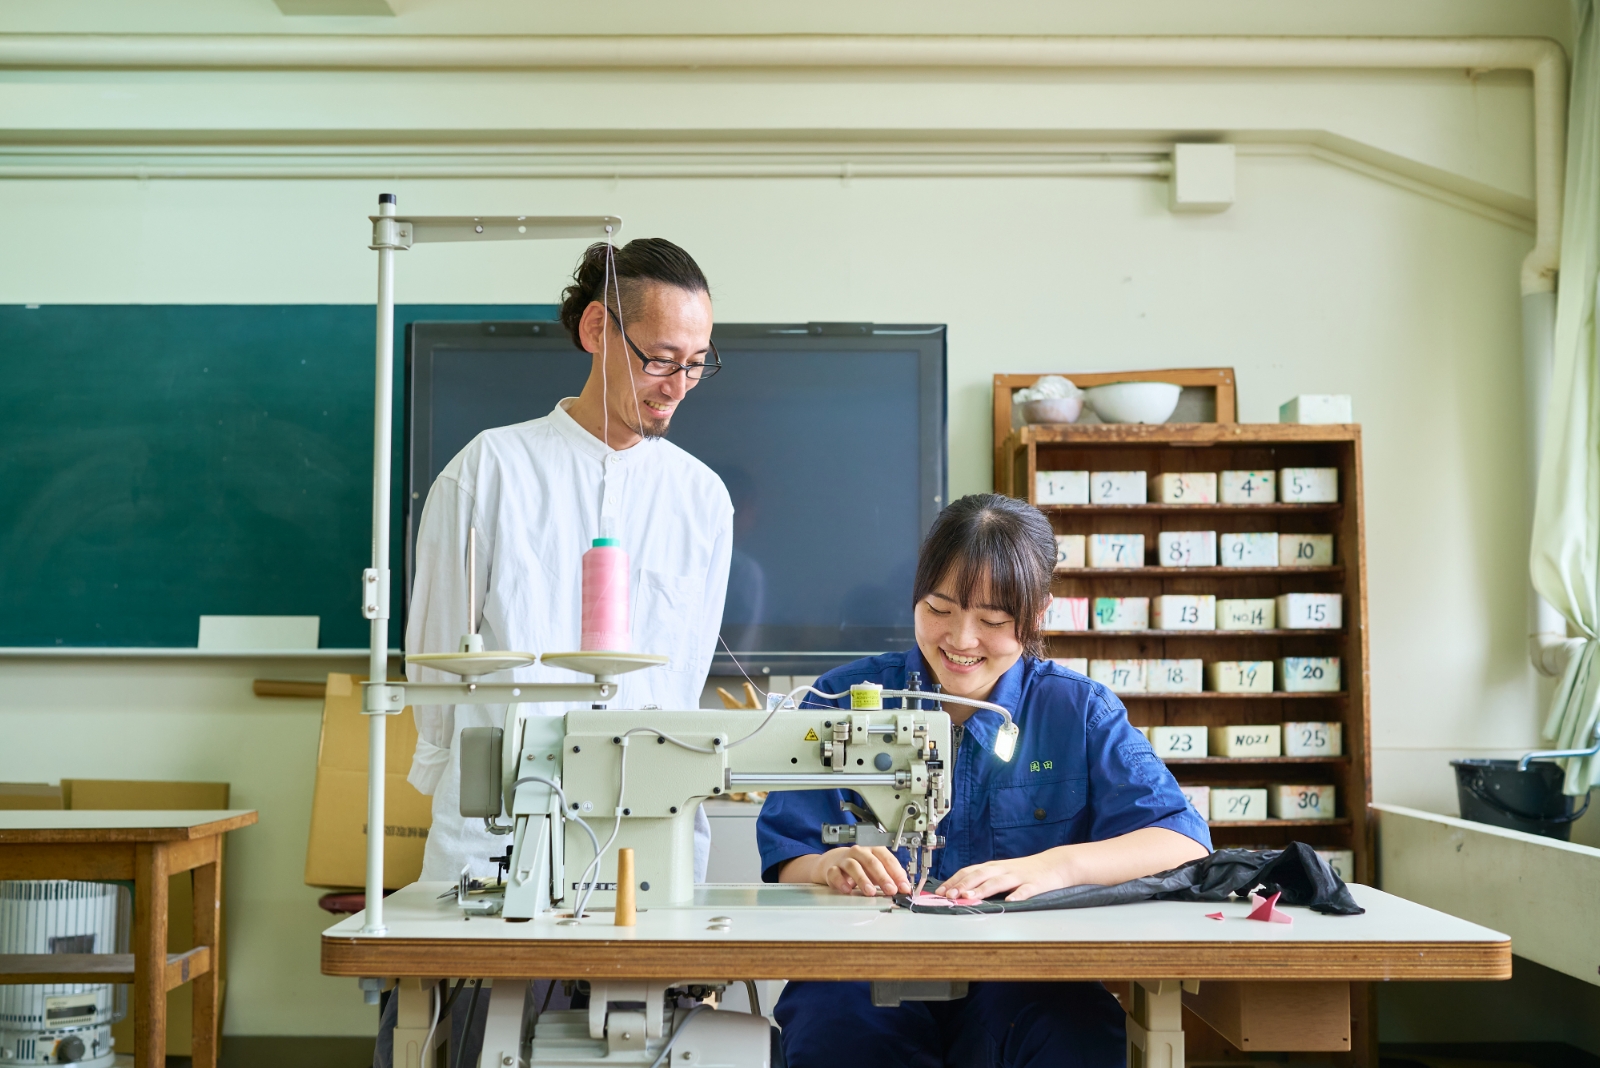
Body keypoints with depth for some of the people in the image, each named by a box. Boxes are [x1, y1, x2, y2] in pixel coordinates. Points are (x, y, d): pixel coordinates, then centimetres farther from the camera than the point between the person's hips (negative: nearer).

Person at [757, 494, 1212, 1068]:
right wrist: (832, 866, -23)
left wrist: (1055, 866, -25)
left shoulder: (1079, 712, 7)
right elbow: (786, 864, 3)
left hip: (1024, 977, 1)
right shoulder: (845, 701, 7)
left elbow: (1184, 843, -6)